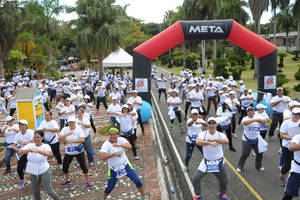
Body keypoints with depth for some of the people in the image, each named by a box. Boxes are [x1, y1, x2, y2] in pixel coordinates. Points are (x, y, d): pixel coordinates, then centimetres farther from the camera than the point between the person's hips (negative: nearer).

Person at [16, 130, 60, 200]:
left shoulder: (46, 146, -16)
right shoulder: (30, 145, -6)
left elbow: (47, 153, -38)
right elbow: (19, 152, -21)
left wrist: (38, 150, -57)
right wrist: (29, 150, -41)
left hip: (45, 171, -4)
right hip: (33, 173, 4)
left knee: (49, 191, -3)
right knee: (35, 192, 15)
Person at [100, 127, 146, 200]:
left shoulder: (121, 140, -12)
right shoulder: (106, 144, -18)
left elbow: (129, 147, -30)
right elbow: (102, 157, -31)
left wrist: (119, 145, -44)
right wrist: (114, 154, -37)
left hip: (125, 165, 2)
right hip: (113, 169, -1)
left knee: (138, 181, 0)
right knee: (109, 188, 9)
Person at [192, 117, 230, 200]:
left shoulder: (220, 134, -7)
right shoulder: (203, 134, -10)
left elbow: (226, 141, -29)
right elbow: (198, 142, -30)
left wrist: (213, 140, -36)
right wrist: (210, 143, -42)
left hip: (219, 162, 1)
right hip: (206, 162, -1)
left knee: (224, 180, 13)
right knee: (196, 178, -8)